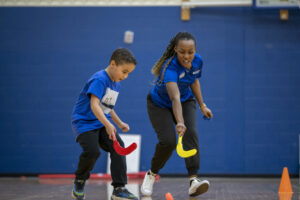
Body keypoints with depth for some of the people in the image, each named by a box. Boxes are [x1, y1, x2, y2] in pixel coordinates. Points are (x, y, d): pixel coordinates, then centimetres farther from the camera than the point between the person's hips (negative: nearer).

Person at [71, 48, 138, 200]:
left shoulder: (116, 84, 12)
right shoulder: (99, 79, -18)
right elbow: (94, 105, -30)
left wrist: (119, 123, 14)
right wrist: (108, 125, -40)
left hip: (102, 123, 8)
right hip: (84, 122, -8)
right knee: (92, 151, -25)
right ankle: (79, 182, 5)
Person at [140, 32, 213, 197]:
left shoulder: (197, 61, -17)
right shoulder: (170, 68, -38)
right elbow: (175, 98, -53)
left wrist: (202, 106, 8)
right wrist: (179, 122, -66)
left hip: (186, 101, 4)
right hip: (160, 104, -4)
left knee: (191, 134, -20)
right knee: (168, 141, -19)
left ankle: (194, 181, -30)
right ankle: (151, 174, 11)